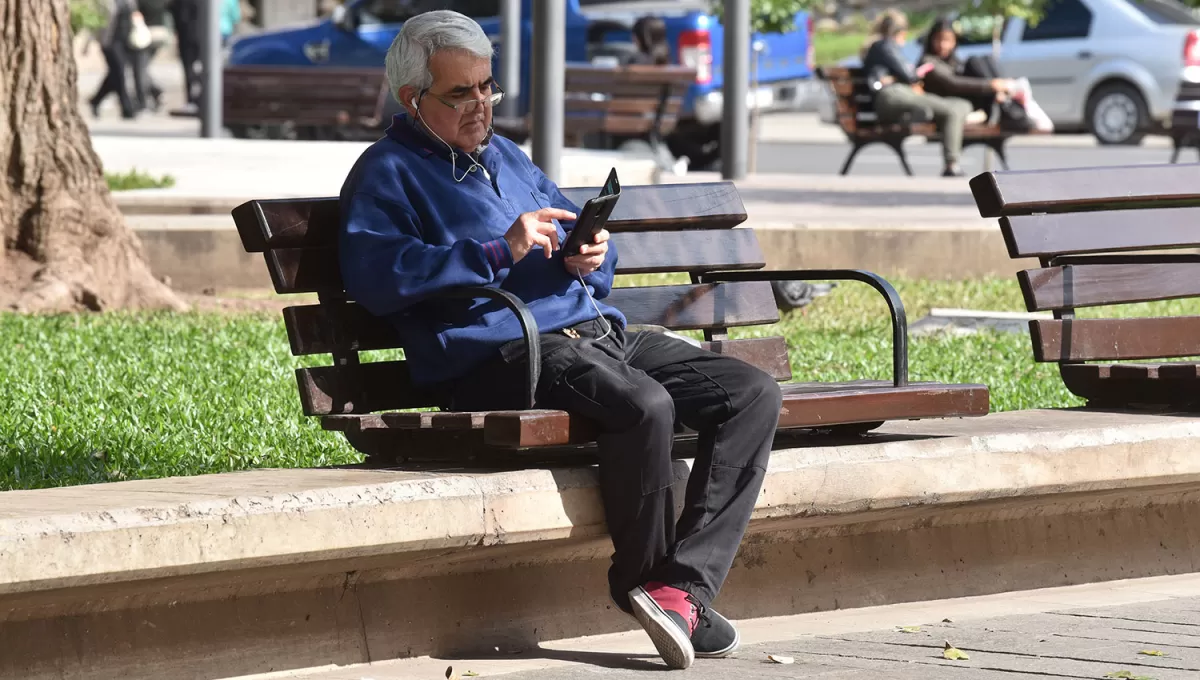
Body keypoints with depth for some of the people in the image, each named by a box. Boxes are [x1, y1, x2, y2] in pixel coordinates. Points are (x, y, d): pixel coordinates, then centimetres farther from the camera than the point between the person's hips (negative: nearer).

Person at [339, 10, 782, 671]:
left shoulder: (508, 158, 30)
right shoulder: (389, 171, 4)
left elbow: (582, 247, 34)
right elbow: (373, 275, -15)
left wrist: (594, 256, 7)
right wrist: (499, 253, -18)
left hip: (600, 333, 9)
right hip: (501, 354, -8)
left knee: (753, 393, -11)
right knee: (644, 405, -36)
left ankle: (681, 587, -22)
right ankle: (641, 576, -13)